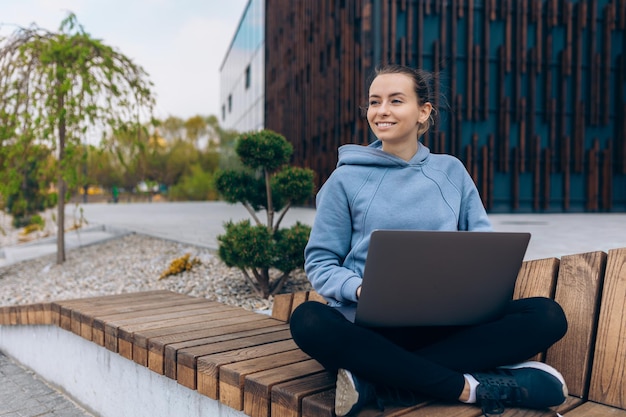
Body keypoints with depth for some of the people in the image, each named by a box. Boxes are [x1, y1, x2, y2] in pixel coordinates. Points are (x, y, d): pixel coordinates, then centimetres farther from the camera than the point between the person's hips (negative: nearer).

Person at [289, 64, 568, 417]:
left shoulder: (452, 171, 11)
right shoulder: (347, 179, 4)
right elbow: (321, 261, 1)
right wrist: (359, 289, -20)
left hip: (447, 322, 3)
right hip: (371, 326, -2)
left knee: (548, 316, -20)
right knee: (309, 320, -34)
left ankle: (379, 382, -27)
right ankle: (468, 387, -28)